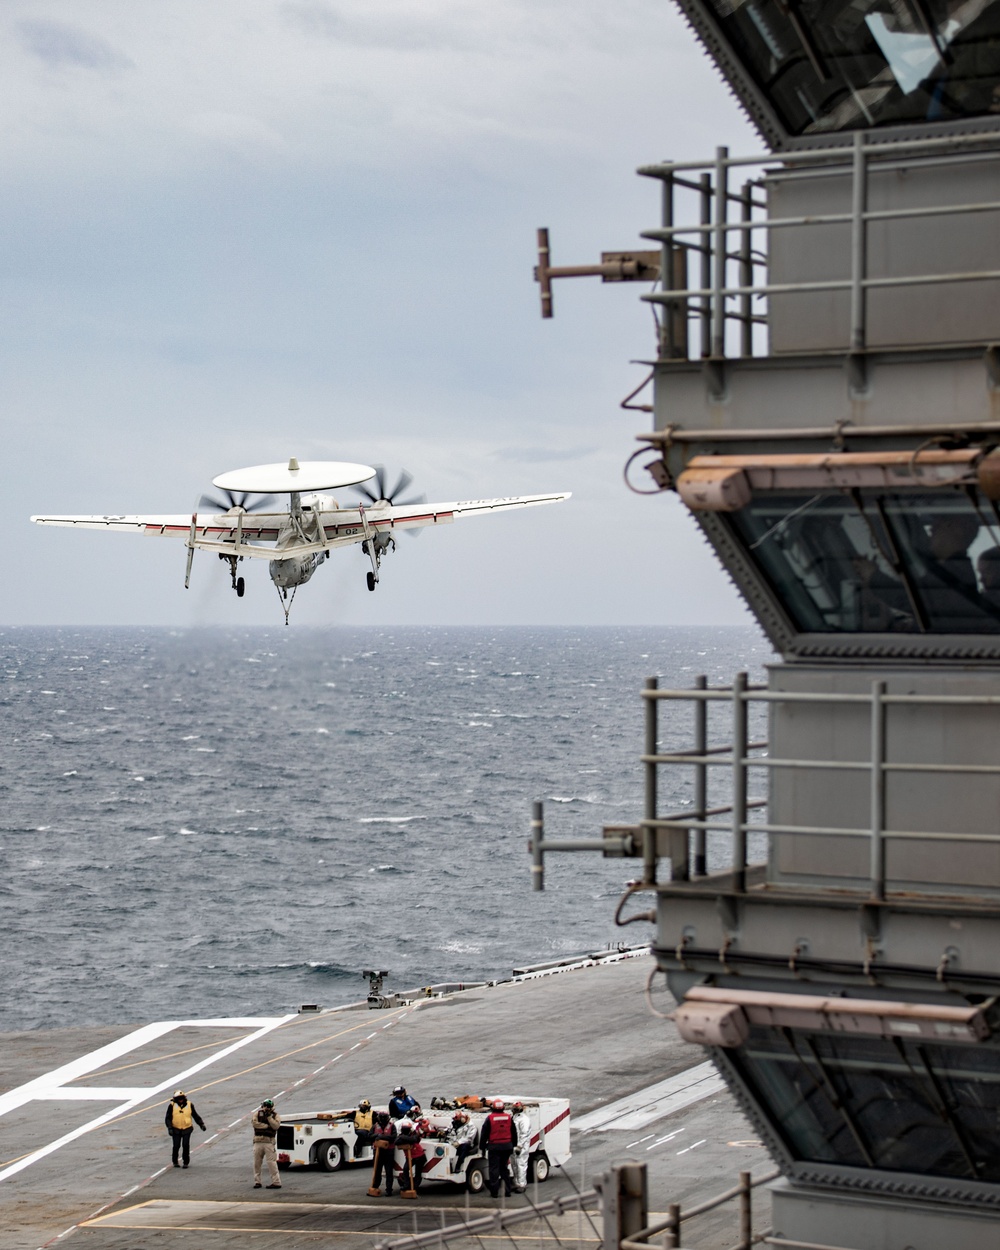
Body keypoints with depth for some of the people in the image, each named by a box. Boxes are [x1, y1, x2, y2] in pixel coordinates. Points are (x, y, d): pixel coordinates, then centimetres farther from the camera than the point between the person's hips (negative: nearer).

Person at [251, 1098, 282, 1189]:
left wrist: (269, 1117, -14)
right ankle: (257, 1182, 15)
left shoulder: (275, 1115, 7)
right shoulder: (257, 1114, 9)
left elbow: (276, 1126, -10)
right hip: (258, 1142, 3)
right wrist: (267, 1126, -8)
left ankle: (276, 1182, -10)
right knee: (257, 1163, 5)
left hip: (269, 1142, -3)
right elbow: (254, 1123, -8)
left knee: (271, 1162, -10)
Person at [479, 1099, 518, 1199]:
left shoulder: (490, 1118, -7)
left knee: (494, 1169, 1)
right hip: (507, 1146, 4)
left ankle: (495, 1192, 0)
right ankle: (507, 1191, 14)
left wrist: (482, 1147, 5)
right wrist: (513, 1145, 21)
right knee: (504, 1169, 14)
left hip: (494, 1146, -4)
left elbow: (484, 1134, -3)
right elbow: (514, 1133, 12)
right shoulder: (509, 1117, 4)